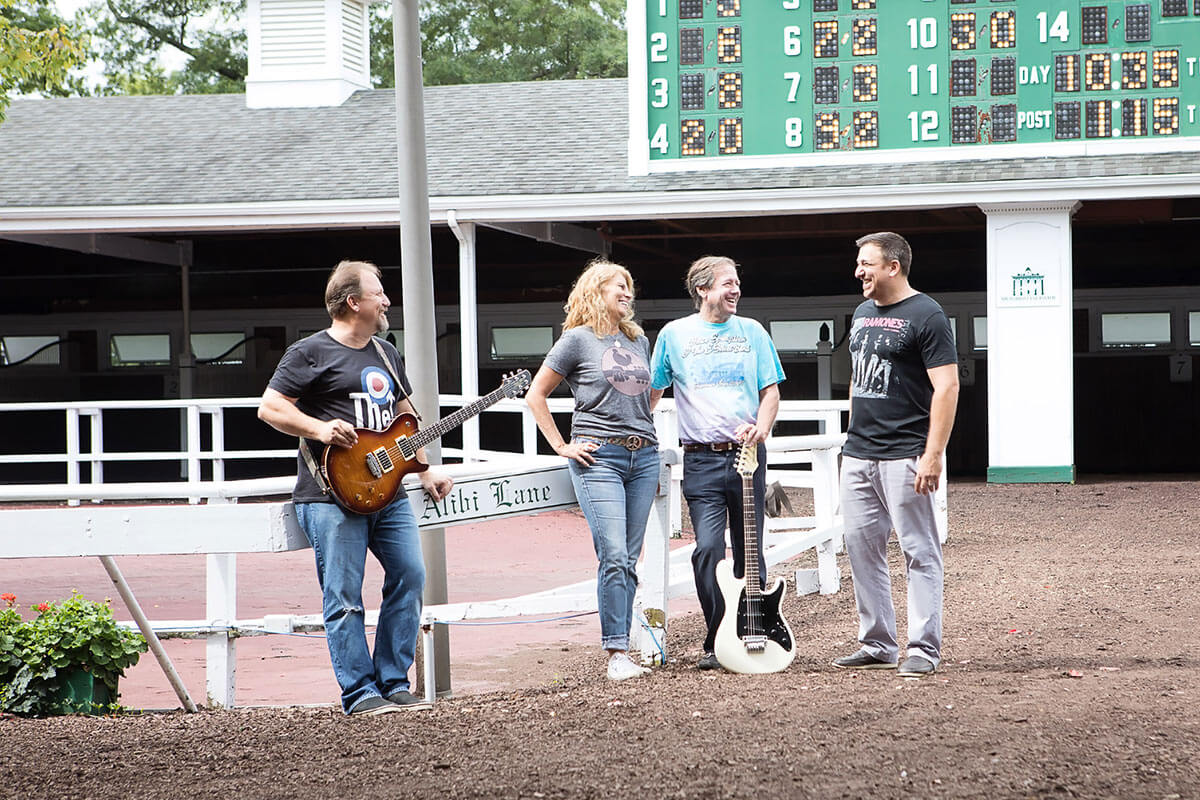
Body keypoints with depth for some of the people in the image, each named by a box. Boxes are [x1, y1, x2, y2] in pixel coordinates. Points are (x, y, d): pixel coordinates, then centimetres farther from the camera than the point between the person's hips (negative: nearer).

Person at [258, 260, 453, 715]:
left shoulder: (386, 355, 20)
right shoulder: (311, 353, -3)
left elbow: (404, 419, 27)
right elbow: (270, 408, -6)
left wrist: (424, 471, 19)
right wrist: (319, 429, -18)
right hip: (332, 497, -7)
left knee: (410, 576, 1)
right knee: (344, 597, -6)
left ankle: (393, 682, 11)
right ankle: (360, 693, -2)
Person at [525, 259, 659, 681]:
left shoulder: (638, 340, 17)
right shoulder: (578, 339, 0)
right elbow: (535, 395, 2)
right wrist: (562, 446, -3)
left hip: (643, 456, 6)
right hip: (598, 457, -6)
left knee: (629, 560, 5)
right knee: (613, 556, -14)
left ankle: (622, 650, 8)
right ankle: (616, 654, -13)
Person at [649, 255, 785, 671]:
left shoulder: (751, 332, 9)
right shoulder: (675, 334, 5)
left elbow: (770, 391, 9)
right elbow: (653, 392, 14)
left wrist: (761, 428, -9)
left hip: (747, 454, 2)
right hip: (702, 460, -2)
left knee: (749, 550, 6)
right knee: (708, 548, -13)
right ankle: (716, 643, -5)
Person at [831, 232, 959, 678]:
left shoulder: (925, 316, -8)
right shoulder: (862, 314, 16)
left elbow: (946, 387, -13)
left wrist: (933, 454, -19)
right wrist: (854, 436, 19)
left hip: (904, 456, -8)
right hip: (857, 455, 8)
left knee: (919, 553, -4)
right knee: (861, 548, 9)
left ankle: (923, 649, -1)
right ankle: (877, 645, 17)